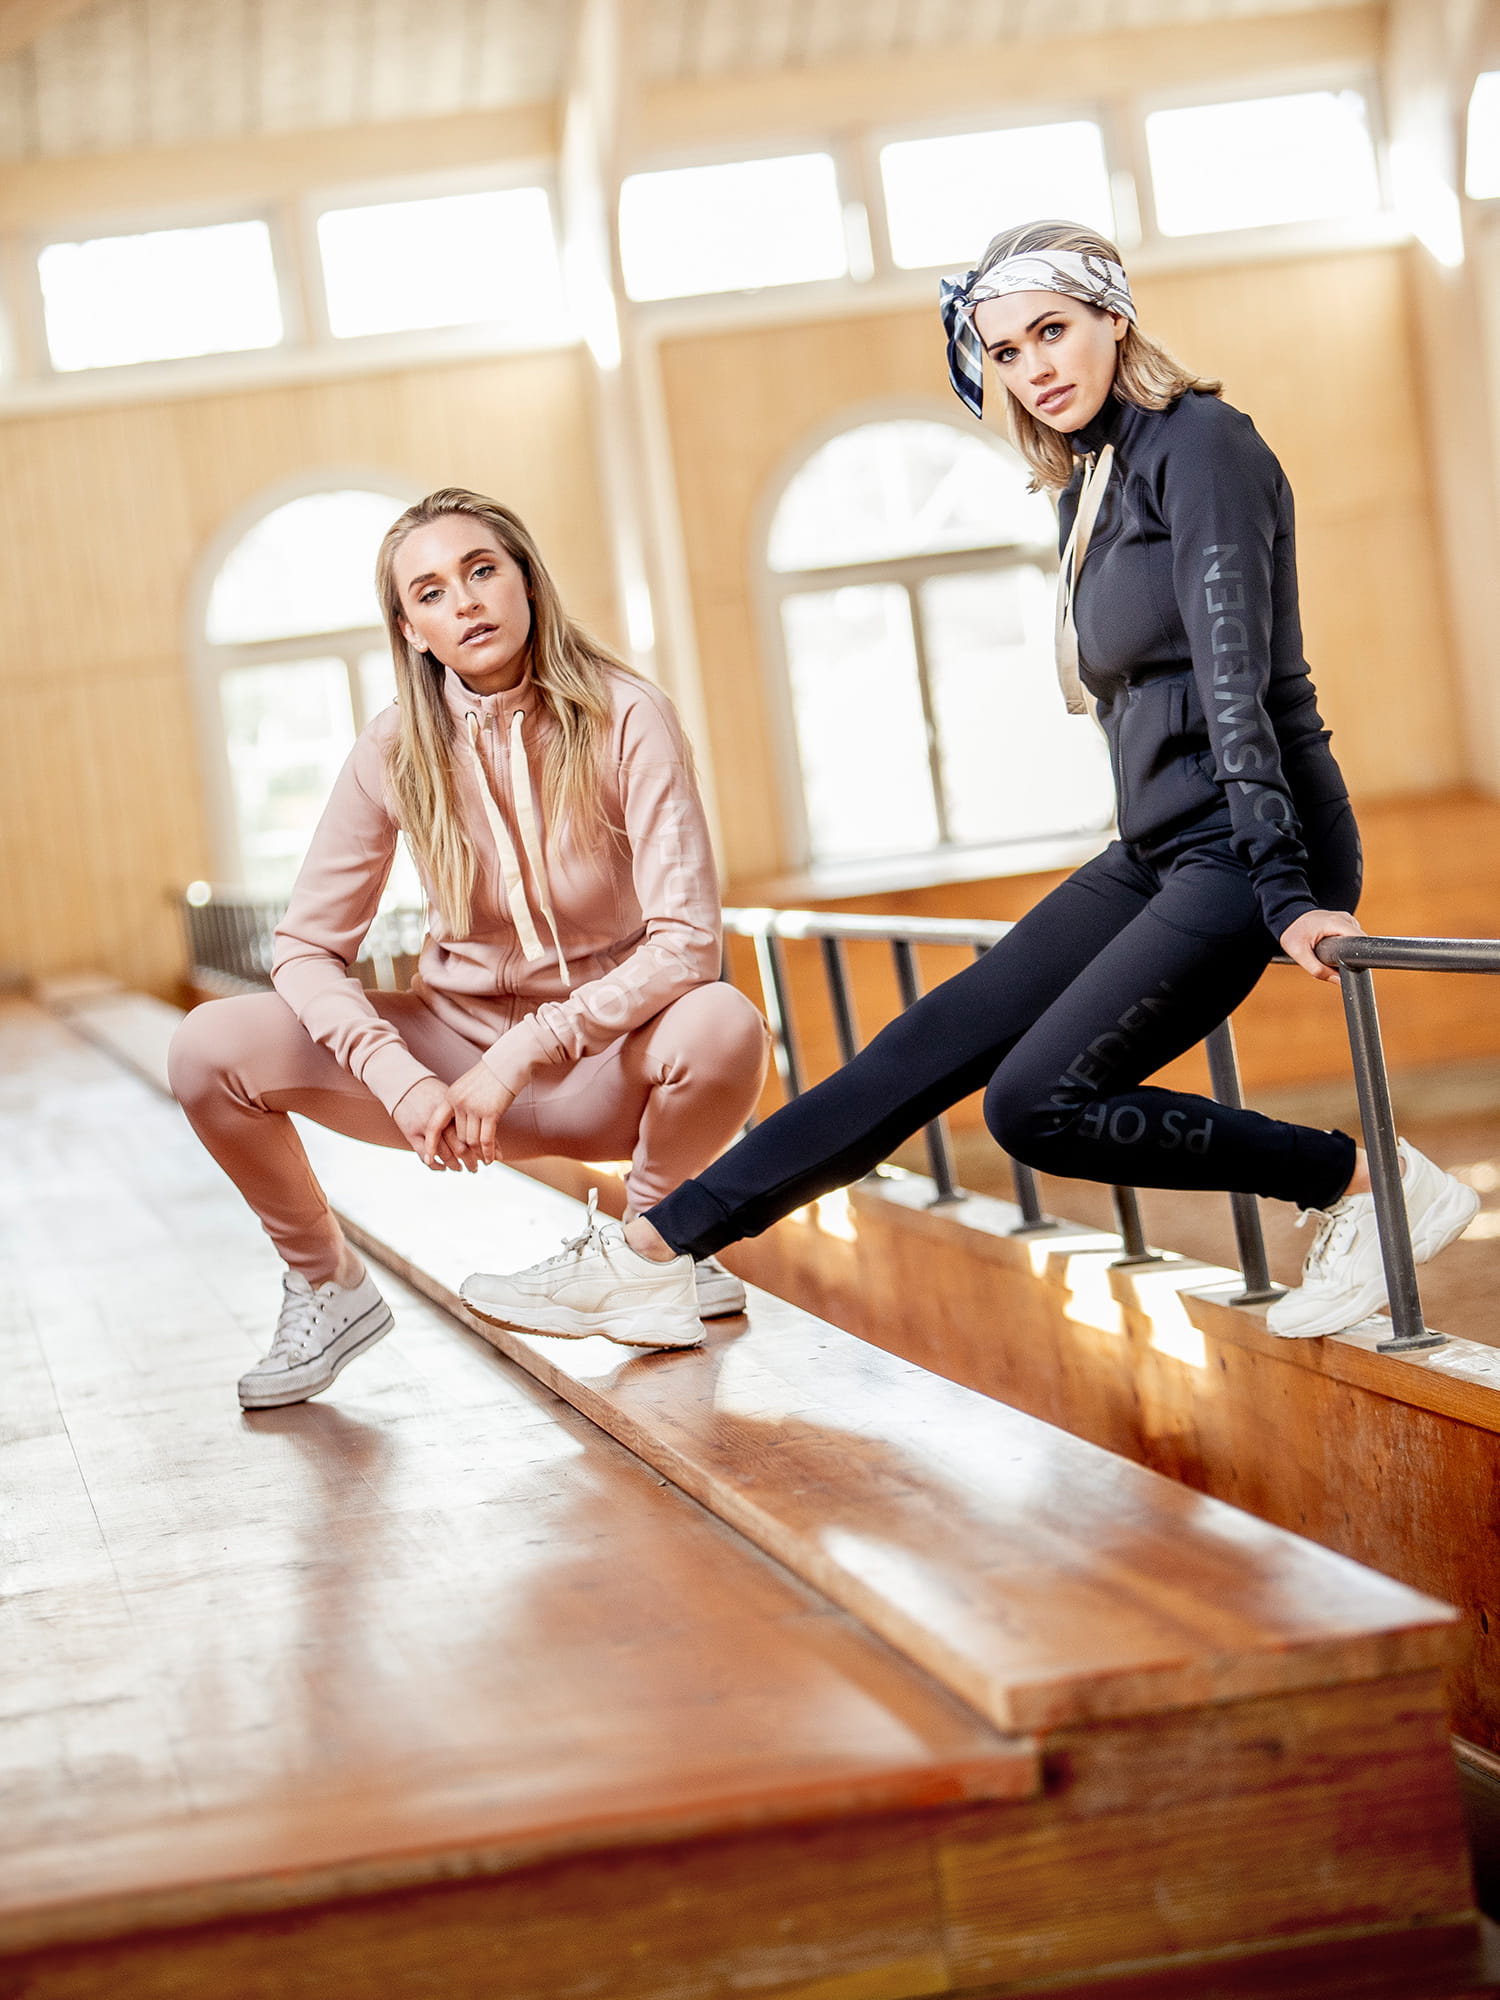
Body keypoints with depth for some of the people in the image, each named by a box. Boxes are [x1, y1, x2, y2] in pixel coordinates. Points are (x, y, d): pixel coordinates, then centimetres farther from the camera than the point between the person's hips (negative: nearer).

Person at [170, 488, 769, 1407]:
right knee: (210, 1048, -18)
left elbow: (687, 944, -23)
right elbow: (309, 946, -6)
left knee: (725, 1026, -37)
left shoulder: (627, 719, -17)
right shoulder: (400, 748, -8)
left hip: (605, 1056, -2)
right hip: (456, 1039, 3)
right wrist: (403, 1083, -23)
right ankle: (326, 1287, 7)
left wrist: (523, 1056, -29)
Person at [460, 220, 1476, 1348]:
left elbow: (1235, 674, -20)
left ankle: (1365, 1182, -7)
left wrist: (1284, 893, -24)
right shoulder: (1088, 479, 15)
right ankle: (658, 1248, 5)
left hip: (1250, 846, -8)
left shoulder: (1197, 442, -12)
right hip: (1157, 851, 8)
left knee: (1036, 1098, -17)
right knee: (938, 1041, 4)